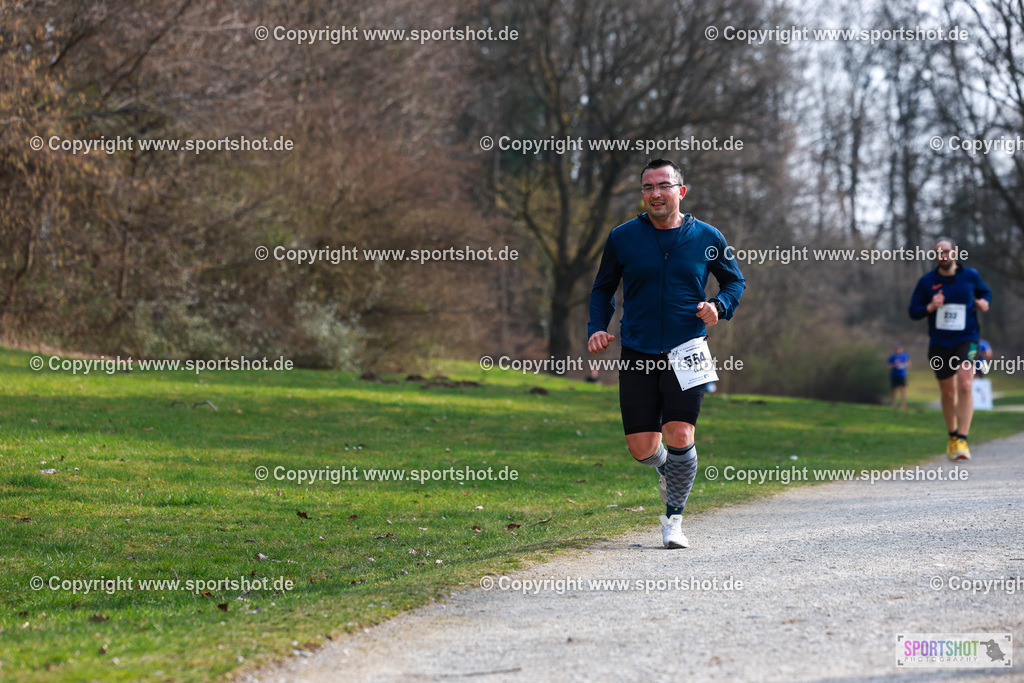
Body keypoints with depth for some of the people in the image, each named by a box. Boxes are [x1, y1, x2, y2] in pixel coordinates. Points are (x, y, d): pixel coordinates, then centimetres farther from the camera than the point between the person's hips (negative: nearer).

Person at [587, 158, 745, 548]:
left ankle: (674, 518, 4)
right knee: (641, 447, 0)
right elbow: (603, 288, 15)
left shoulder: (706, 238, 2)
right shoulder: (622, 238, 2)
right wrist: (597, 328, 0)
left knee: (679, 436, -15)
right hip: (637, 355, 1)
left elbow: (735, 281, 16)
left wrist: (719, 307, -5)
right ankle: (667, 471, 37)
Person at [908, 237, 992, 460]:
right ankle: (952, 436, 32)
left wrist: (984, 302, -2)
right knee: (948, 393, 9)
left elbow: (985, 292, 21)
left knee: (964, 386, -20)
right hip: (939, 345, 2)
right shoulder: (926, 282, 2)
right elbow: (913, 311, 3)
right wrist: (930, 307, -17)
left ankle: (962, 441, -20)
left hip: (966, 340, -2)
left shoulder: (971, 276, 3)